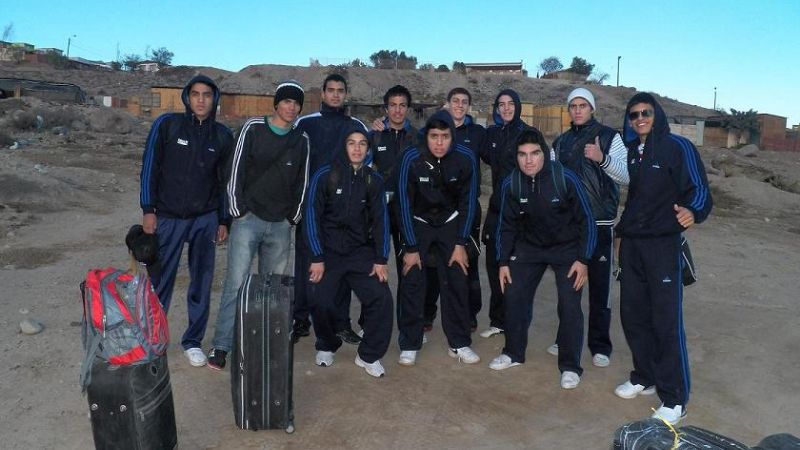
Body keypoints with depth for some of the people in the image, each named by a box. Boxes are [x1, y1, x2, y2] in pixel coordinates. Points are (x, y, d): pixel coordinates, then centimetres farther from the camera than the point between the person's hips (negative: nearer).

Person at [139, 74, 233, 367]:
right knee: (160, 281, 1)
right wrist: (148, 210, -7)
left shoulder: (222, 135, 3)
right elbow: (150, 167, -2)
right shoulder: (167, 124, -3)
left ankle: (193, 341, 19)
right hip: (168, 218, -2)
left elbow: (225, 181, 9)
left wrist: (224, 220, 7)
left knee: (202, 282, 4)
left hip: (205, 219, 2)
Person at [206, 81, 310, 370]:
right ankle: (221, 346, 2)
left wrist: (292, 218, 7)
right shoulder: (253, 129, -1)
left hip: (280, 226, 3)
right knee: (236, 283, -7)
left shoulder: (301, 140, 8)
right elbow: (236, 170, -3)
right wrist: (238, 211, -6)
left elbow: (302, 182, 12)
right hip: (248, 219, -3)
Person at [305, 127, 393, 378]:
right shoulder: (325, 175, -6)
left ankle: (369, 355, 8)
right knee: (321, 302, -15)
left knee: (381, 298, -13)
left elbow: (380, 220, 4)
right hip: (328, 251, -2)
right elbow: (312, 215, -6)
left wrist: (381, 259, -2)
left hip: (361, 252, 2)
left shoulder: (374, 180, 3)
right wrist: (317, 257, -10)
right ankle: (327, 346, 18)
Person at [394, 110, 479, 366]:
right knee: (411, 282, -8)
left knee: (456, 281, -3)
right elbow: (404, 203, -17)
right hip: (417, 223, -1)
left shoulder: (465, 158, -20)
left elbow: (468, 201, -9)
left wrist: (461, 243, -10)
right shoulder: (412, 158, -24)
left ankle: (459, 344, 11)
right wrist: (411, 247, -16)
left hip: (450, 223, 1)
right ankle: (409, 345, 5)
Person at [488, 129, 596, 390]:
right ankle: (514, 353, 24)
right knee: (513, 296, 2)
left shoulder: (565, 179, -25)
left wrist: (583, 260, -15)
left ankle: (570, 366, 8)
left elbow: (586, 220, -14)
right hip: (529, 247, 3)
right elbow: (507, 225, -2)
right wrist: (503, 262, -1)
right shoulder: (510, 184, -15)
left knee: (569, 305, -9)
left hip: (567, 248, -3)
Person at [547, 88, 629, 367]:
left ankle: (600, 345, 12)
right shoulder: (561, 142, 12)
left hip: (600, 224, -4)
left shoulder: (609, 137, -1)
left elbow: (626, 177, -11)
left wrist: (603, 158, -27)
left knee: (599, 286, 1)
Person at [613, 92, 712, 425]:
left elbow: (698, 188, -10)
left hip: (663, 244, -6)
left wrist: (693, 211, -31)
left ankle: (675, 399, 5)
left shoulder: (677, 147, -5)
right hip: (630, 244, 6)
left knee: (666, 320, -6)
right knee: (633, 314, 11)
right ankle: (644, 378, 30)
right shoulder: (628, 151, 11)